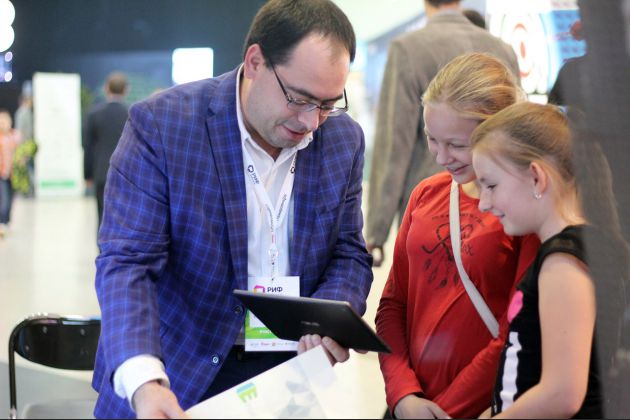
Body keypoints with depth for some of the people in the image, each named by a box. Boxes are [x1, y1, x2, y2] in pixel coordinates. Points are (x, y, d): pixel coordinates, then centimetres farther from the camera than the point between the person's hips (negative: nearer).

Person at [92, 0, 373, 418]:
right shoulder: (161, 123, -17)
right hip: (177, 375, -3)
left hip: (291, 375, 4)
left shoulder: (344, 140, -3)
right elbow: (127, 262, -20)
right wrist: (143, 382, -35)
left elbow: (349, 255, 4)